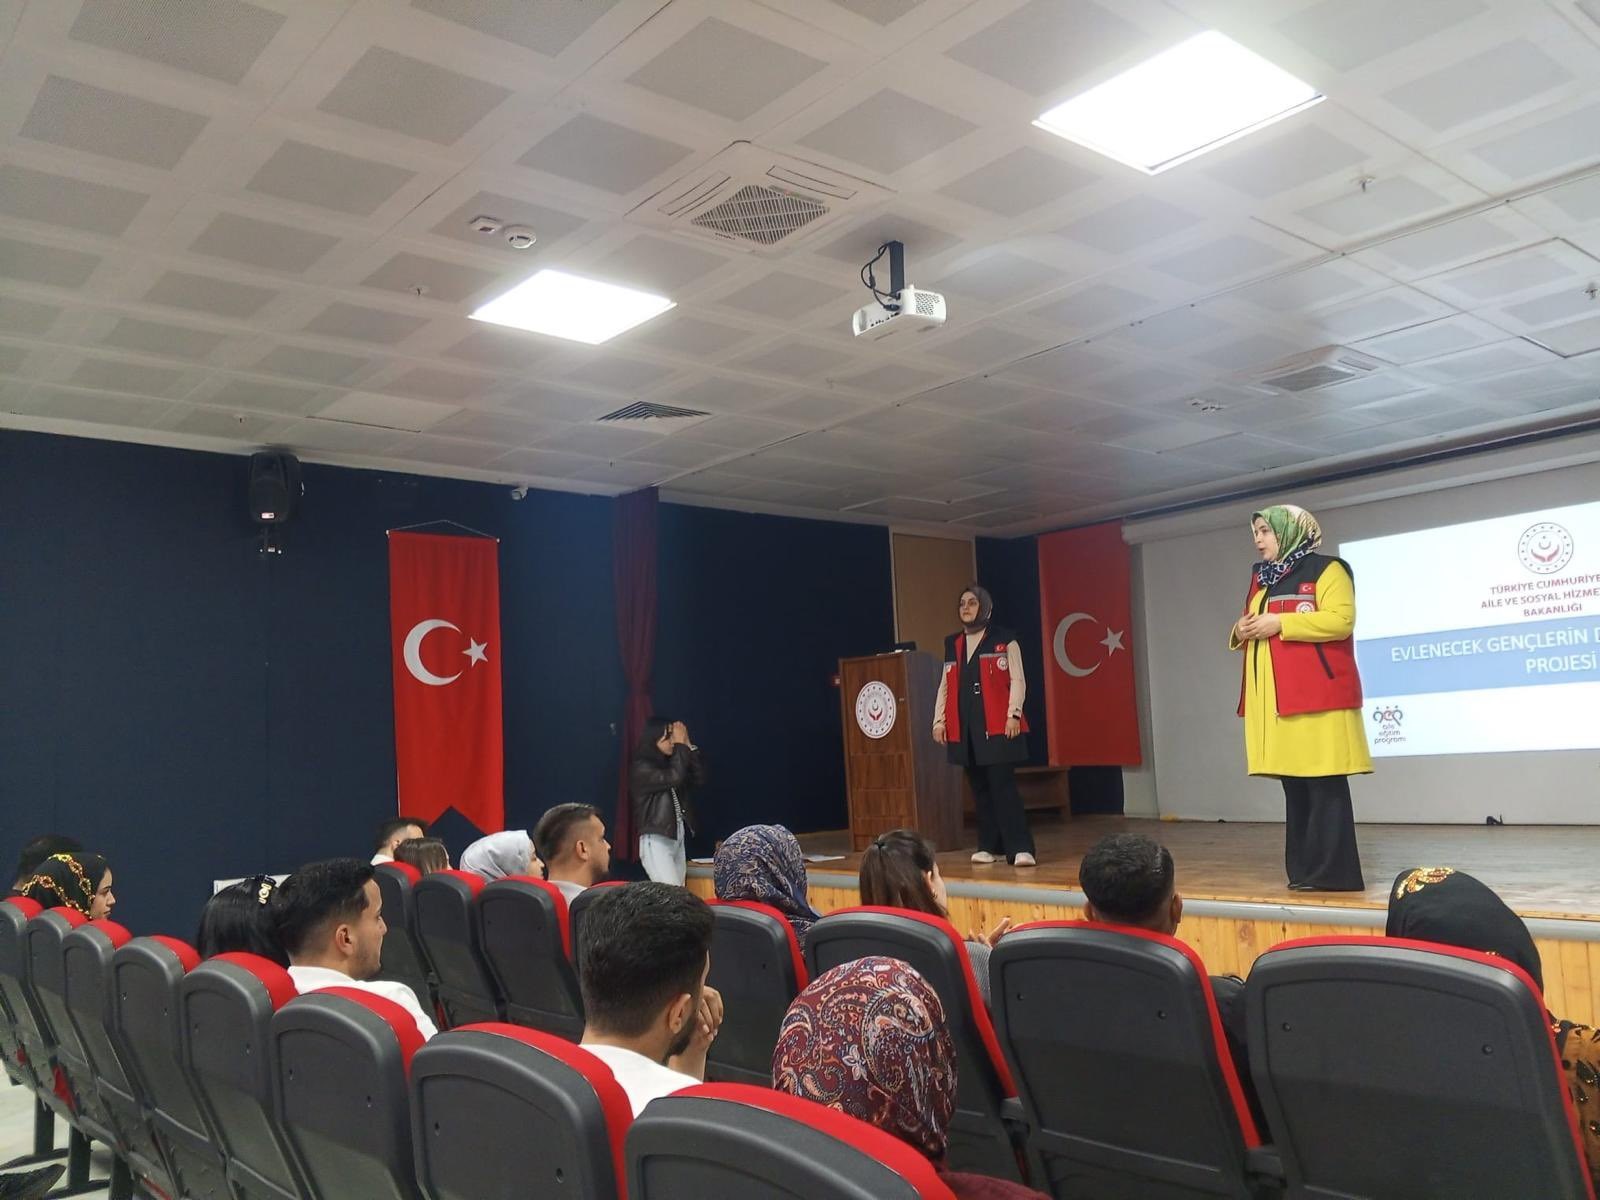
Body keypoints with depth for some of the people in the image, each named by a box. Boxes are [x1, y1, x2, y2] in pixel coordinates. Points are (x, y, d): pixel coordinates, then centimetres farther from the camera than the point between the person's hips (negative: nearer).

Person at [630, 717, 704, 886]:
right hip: (656, 841, -8)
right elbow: (673, 778, -22)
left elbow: (698, 779, 9)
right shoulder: (641, 768, -9)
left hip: (677, 839, 8)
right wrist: (681, 745, -11)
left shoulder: (668, 764, 14)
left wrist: (688, 745, 3)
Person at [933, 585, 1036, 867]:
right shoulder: (952, 644, 17)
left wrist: (1014, 714, -12)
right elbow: (945, 686, 16)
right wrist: (939, 720, 9)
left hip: (997, 726, -5)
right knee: (979, 788, 7)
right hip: (965, 728, 5)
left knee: (1003, 785, -11)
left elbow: (1017, 680, -3)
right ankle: (990, 846, 14)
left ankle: (1020, 848, -10)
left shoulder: (1004, 640, 3)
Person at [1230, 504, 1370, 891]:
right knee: (1294, 783, 9)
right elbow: (1254, 628, 27)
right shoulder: (1261, 579, 21)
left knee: (1325, 784, -8)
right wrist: (1241, 631, 3)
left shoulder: (1326, 570, -2)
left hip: (1317, 696, -8)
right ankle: (1303, 869, 14)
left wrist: (1281, 622, -17)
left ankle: (1332, 871, -5)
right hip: (1275, 699, 8)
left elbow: (1340, 620, -15)